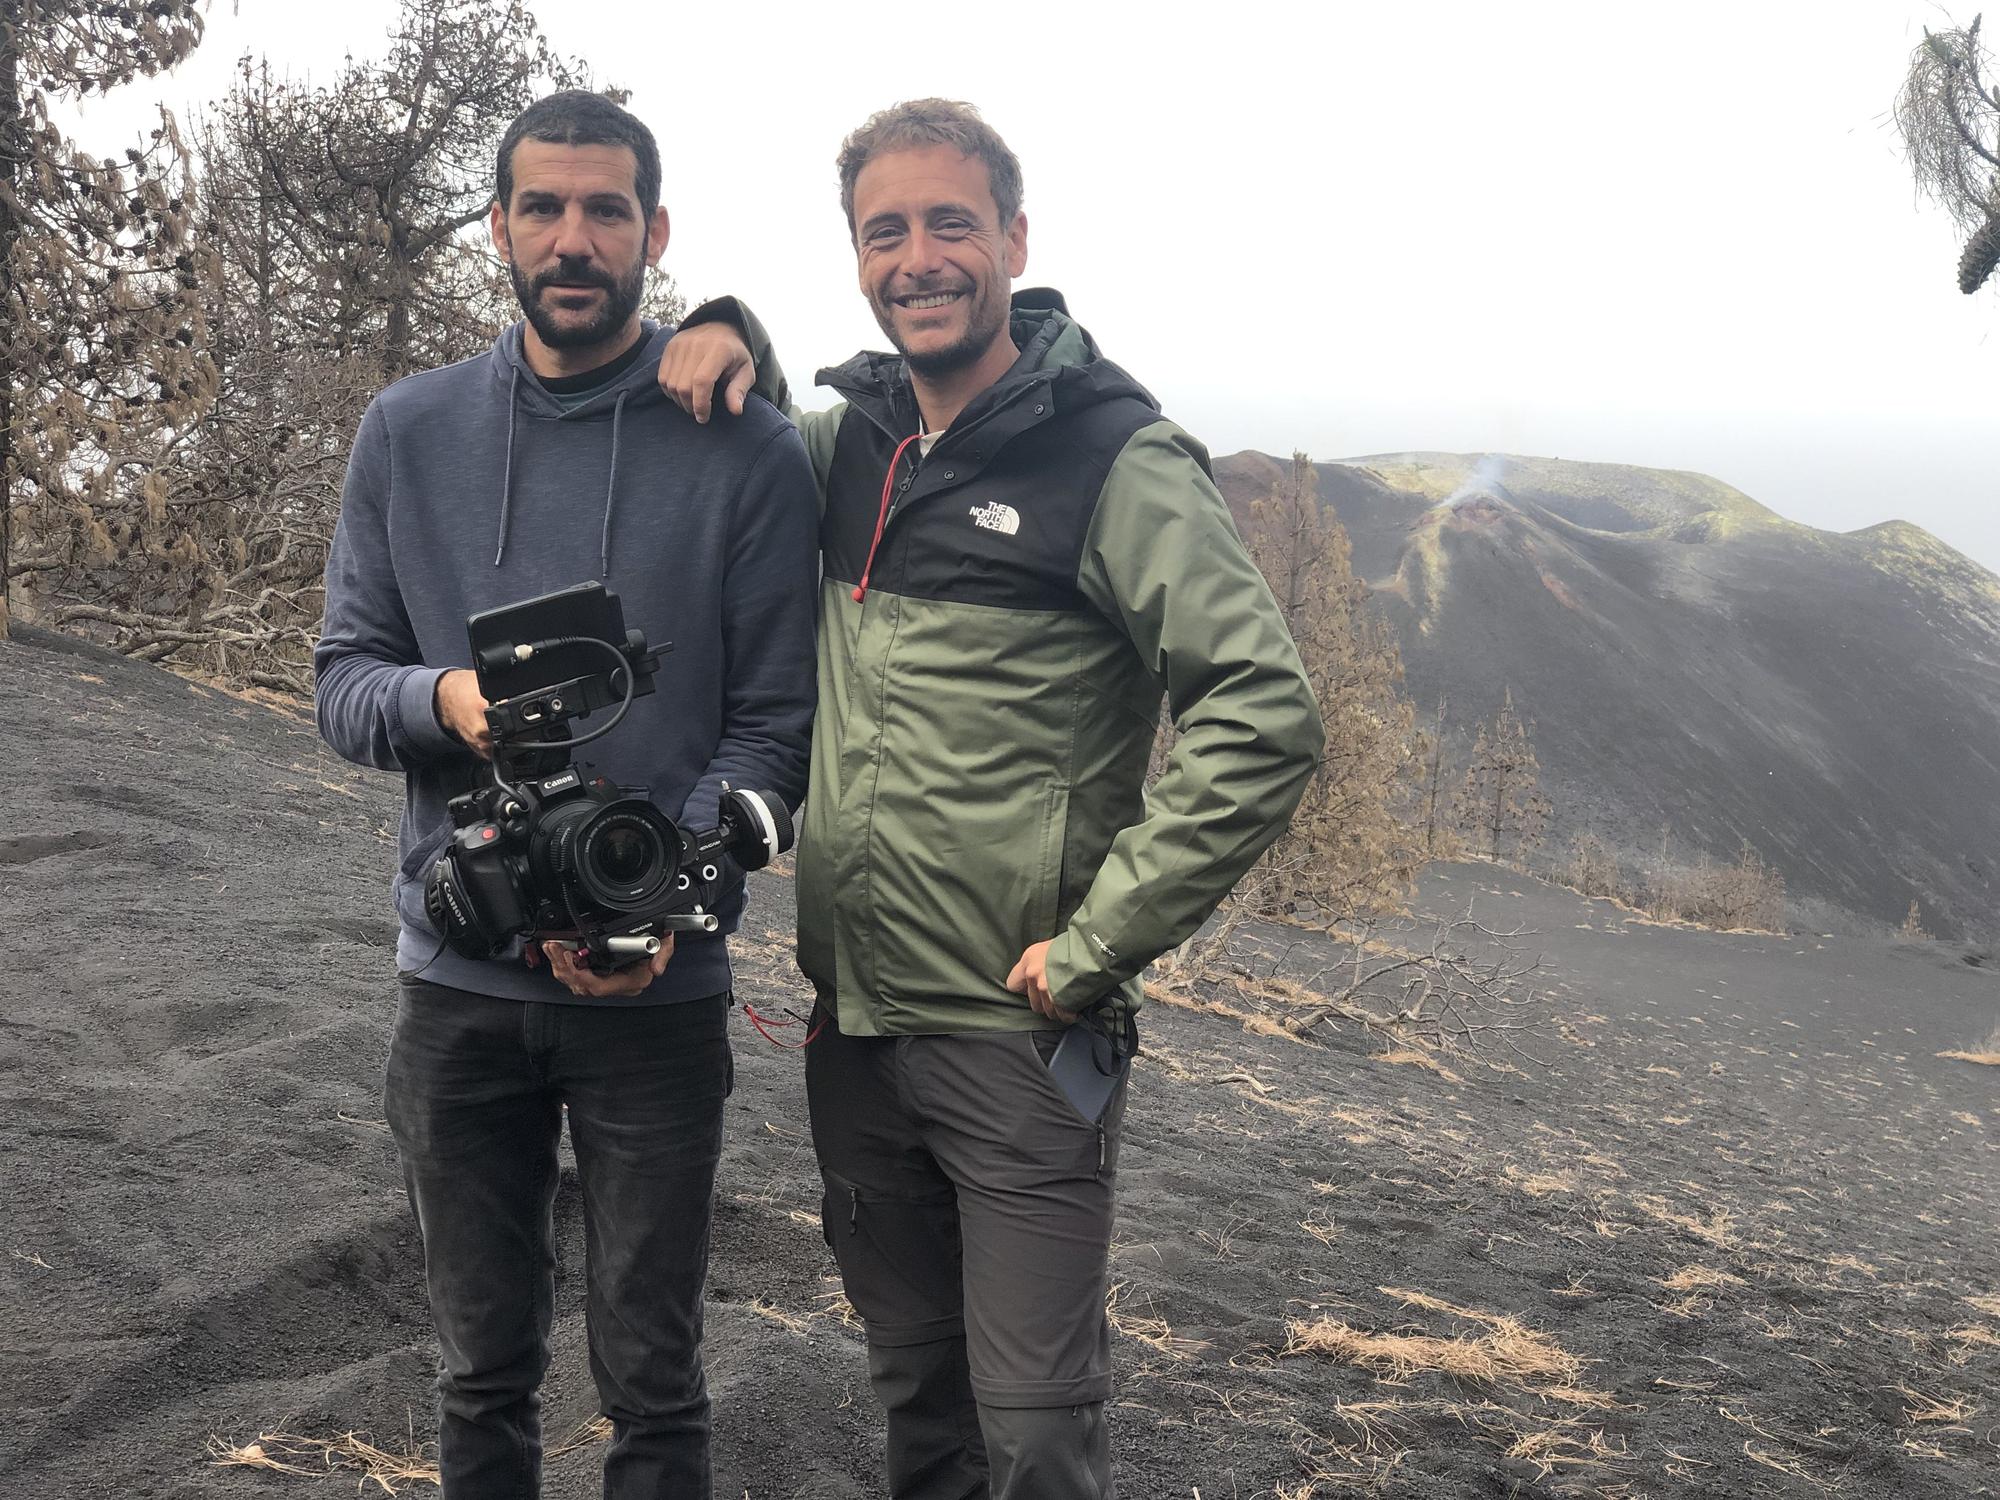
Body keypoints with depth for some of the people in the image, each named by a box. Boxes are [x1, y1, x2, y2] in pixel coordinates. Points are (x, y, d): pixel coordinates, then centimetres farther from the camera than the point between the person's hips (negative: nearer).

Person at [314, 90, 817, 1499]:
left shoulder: (746, 448, -6)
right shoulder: (410, 432, 3)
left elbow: (773, 725, -7)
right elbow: (344, 680, 5)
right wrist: (443, 699, -18)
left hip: (659, 995, -2)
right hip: (459, 980, 3)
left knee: (651, 1380, 8)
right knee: (483, 1369, 16)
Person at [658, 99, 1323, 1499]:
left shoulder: (1115, 459, -12)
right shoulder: (850, 440, 7)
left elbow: (1266, 716, -18)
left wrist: (1098, 942, -19)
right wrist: (728, 335, 3)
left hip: (1020, 1041, -6)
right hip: (853, 1029, 6)